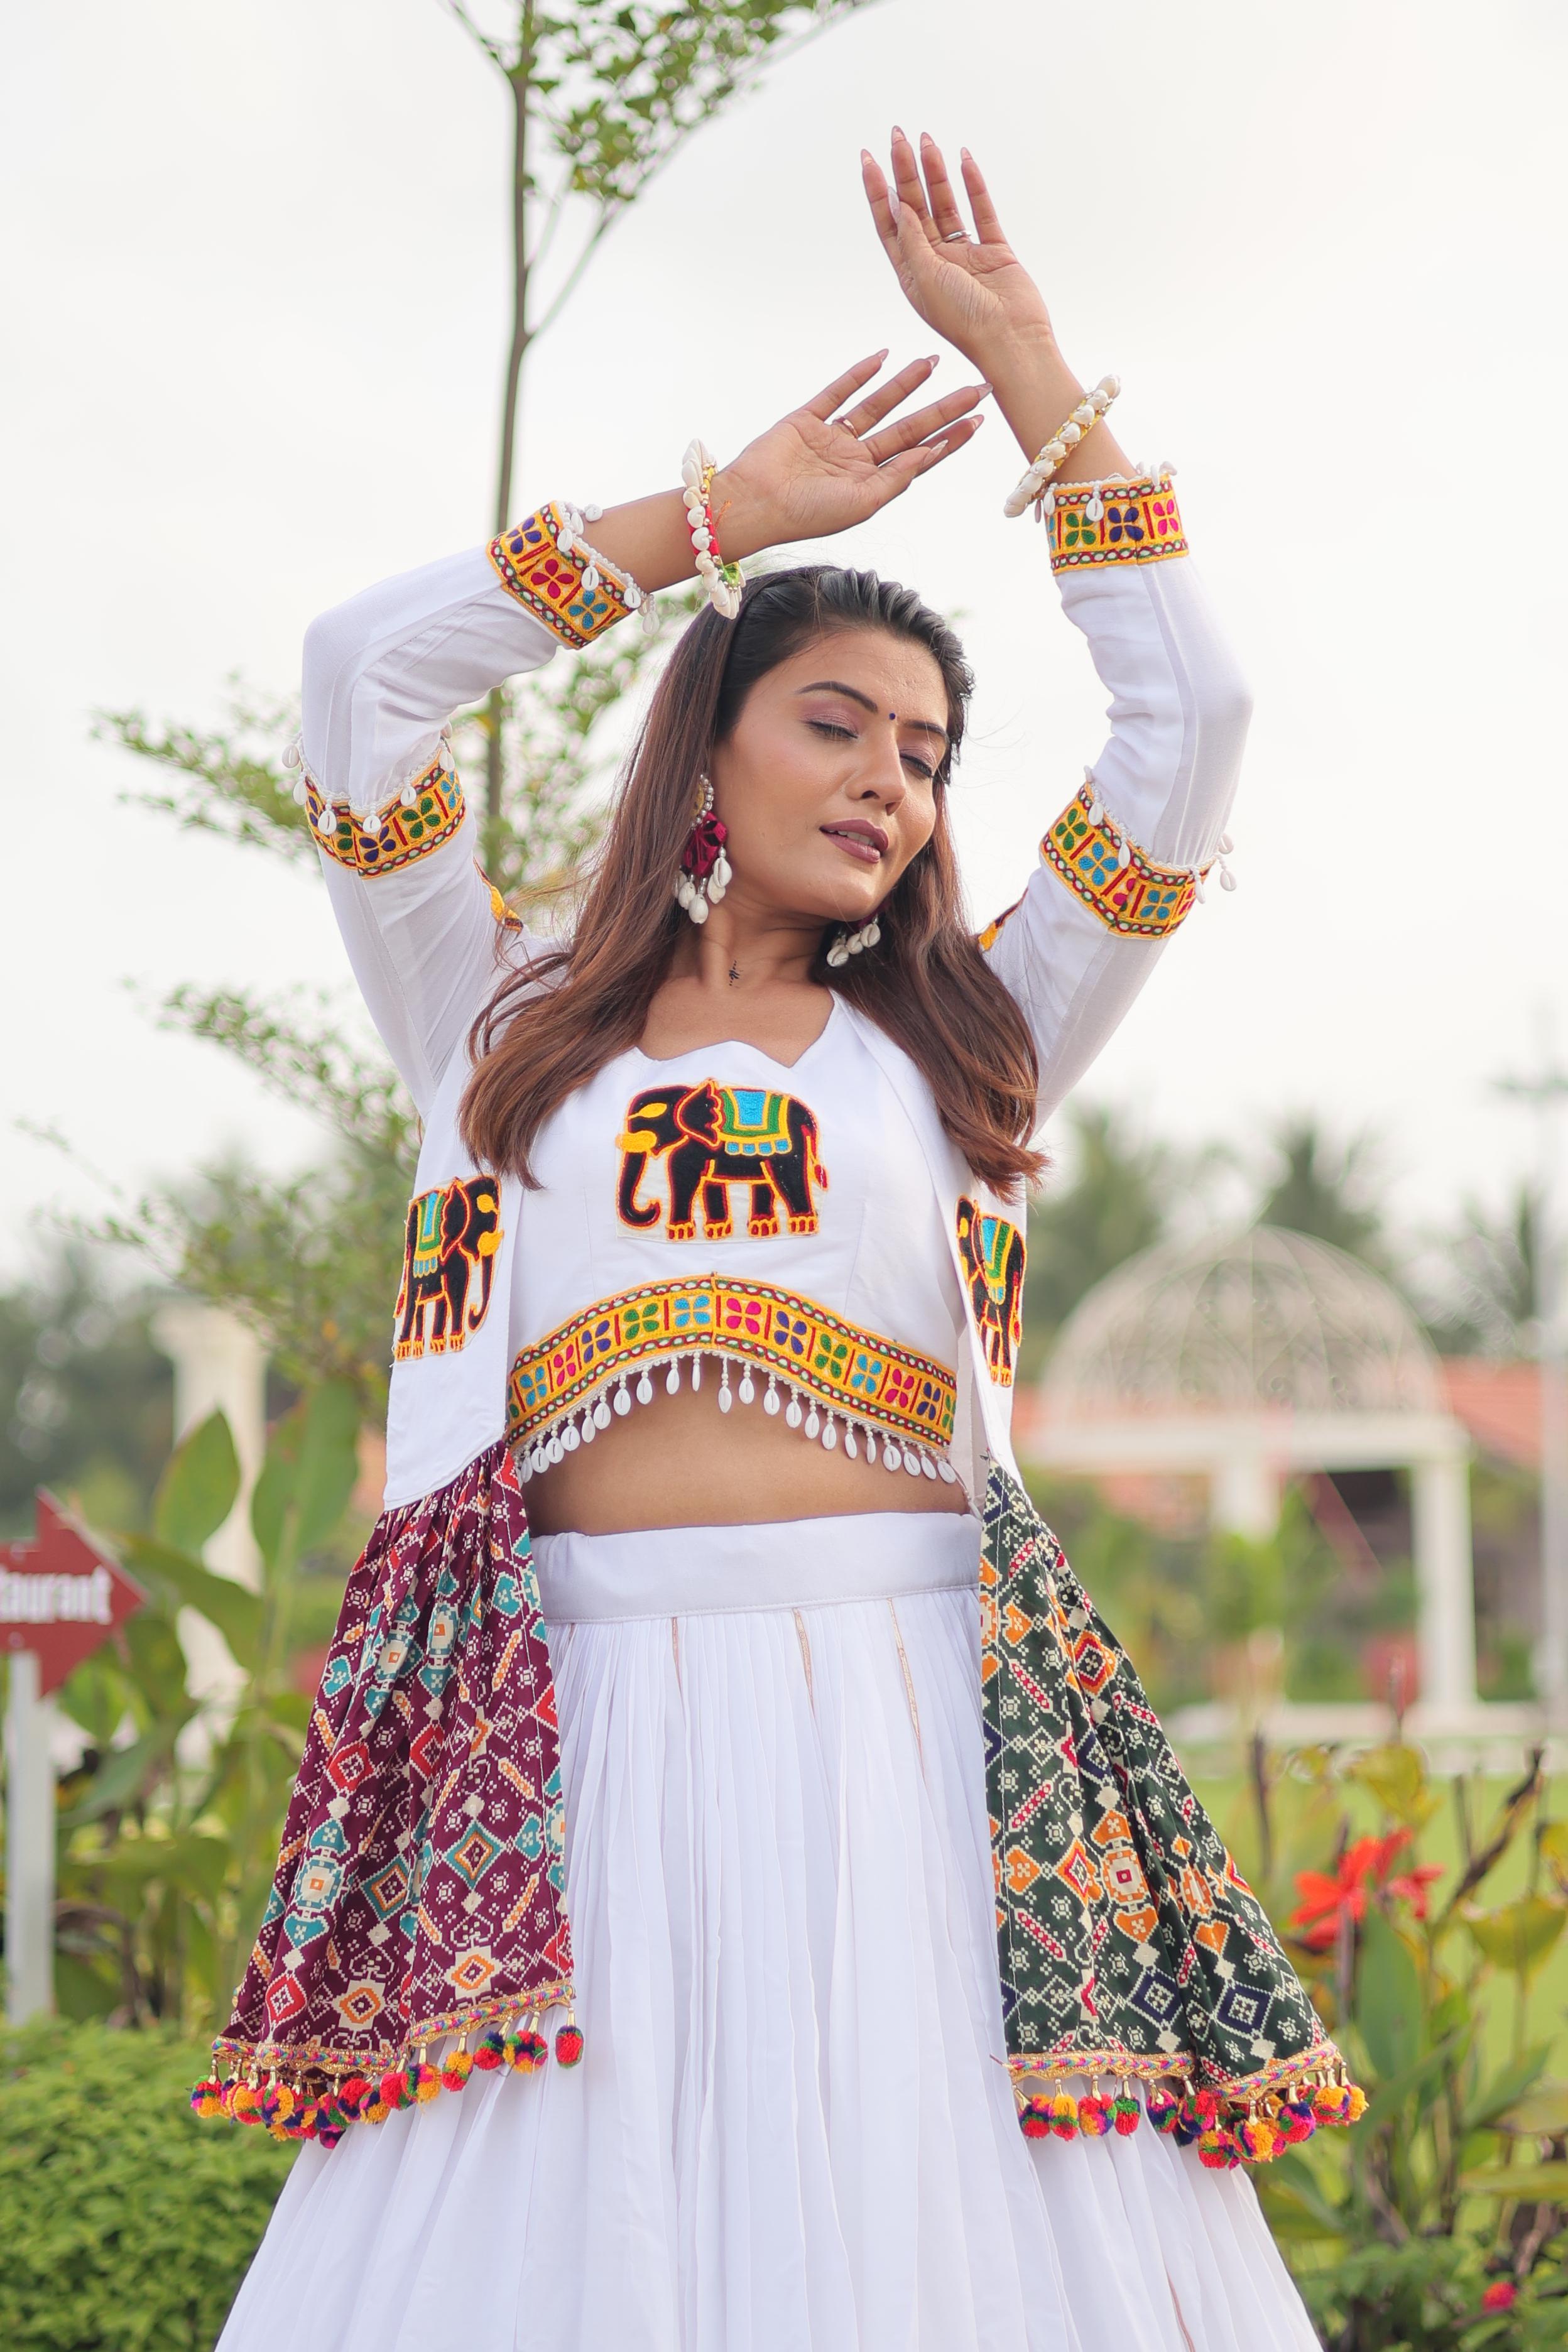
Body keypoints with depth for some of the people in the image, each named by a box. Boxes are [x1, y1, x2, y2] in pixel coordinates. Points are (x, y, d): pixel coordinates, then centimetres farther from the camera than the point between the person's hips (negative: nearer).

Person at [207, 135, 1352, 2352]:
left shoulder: (960, 1054, 20)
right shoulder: (503, 1026, 19)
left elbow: (1187, 714, 16)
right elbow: (367, 667, 12)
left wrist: (1023, 359, 18)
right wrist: (723, 510, 17)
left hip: (902, 1720, 1)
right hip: (572, 1735, -1)